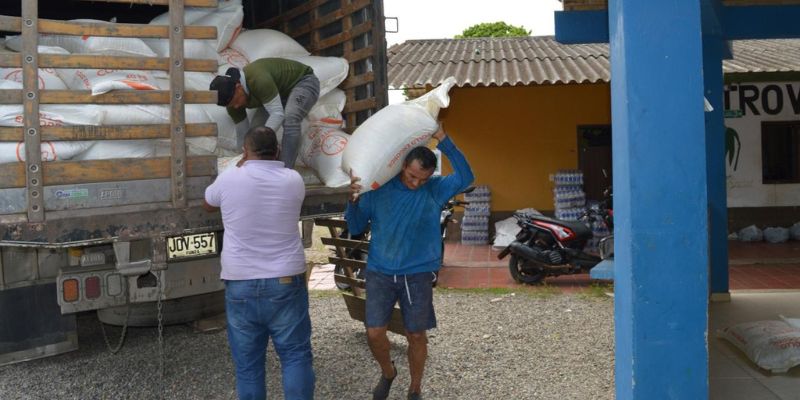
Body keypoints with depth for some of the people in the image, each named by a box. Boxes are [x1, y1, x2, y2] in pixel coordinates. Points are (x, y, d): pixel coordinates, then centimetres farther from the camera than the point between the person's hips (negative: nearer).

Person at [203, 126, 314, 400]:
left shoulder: (229, 179, -4)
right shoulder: (293, 180, -2)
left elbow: (209, 204, 19)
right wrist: (273, 163, 29)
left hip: (240, 285, 0)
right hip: (285, 282, 0)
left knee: (247, 364, 9)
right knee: (295, 356, 7)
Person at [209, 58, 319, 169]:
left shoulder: (258, 80, -39)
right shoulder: (231, 98, -14)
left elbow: (278, 113, -41)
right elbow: (242, 132, -4)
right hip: (280, 92, 7)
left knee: (289, 121, -35)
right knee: (255, 129, -14)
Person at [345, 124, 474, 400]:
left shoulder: (435, 189, -3)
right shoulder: (378, 189, -4)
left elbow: (465, 177, -21)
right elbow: (355, 228, 0)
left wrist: (442, 139, -25)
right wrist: (354, 199, -19)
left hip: (418, 275, 0)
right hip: (380, 273, 0)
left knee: (416, 336, 7)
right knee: (374, 333, -4)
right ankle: (387, 372, 28)